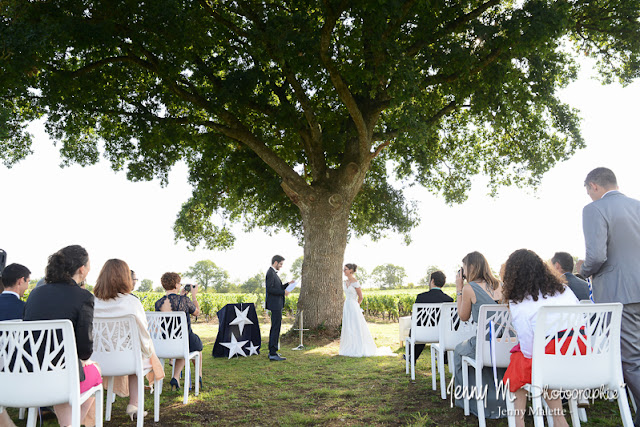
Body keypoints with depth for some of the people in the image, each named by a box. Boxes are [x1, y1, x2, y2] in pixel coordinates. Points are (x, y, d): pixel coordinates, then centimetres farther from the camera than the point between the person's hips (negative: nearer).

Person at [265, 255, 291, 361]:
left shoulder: (273, 273, 17)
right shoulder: (270, 273, -14)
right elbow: (270, 289, -23)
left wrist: (287, 285, 10)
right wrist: (283, 292, -19)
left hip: (277, 304, 11)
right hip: (275, 304, -11)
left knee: (275, 328, 16)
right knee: (276, 328, -10)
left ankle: (272, 352, 24)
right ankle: (273, 354, -9)